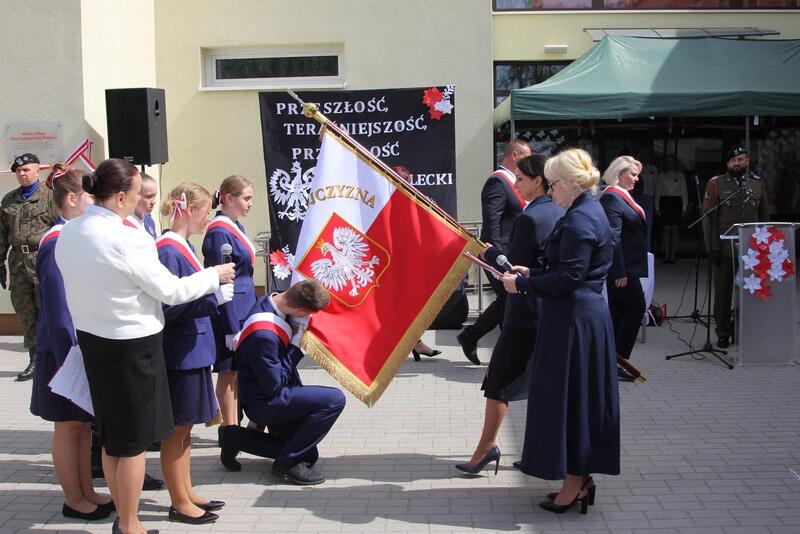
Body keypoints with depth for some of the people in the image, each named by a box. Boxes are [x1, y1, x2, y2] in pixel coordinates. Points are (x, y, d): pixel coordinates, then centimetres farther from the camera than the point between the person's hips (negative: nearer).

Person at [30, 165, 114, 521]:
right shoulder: (57, 243, -19)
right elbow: (57, 306, -20)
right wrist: (70, 356, -20)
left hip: (87, 343, 8)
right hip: (66, 347, -8)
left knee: (84, 423, 16)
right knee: (68, 425, 5)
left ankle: (86, 492, 28)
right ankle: (73, 501, 18)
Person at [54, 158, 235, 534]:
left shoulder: (67, 234, -1)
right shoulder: (126, 239, -23)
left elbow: (90, 283, 7)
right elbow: (171, 291, -16)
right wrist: (214, 275, -1)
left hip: (91, 339, 8)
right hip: (131, 345, -8)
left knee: (111, 434, 19)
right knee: (134, 439, 7)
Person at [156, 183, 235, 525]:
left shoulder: (185, 246, 11)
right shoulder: (168, 250, -19)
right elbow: (168, 307, -23)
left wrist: (216, 284, 6)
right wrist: (213, 296, -21)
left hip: (194, 349, 10)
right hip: (180, 353, -10)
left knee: (184, 427, 18)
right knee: (175, 429, 3)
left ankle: (186, 493, 29)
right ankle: (179, 503, 15)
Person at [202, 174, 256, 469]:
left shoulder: (235, 227, 11)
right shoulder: (219, 232, -16)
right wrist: (231, 328, -18)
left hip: (244, 309, 9)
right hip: (230, 312, -9)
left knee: (236, 373, 14)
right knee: (228, 373, 1)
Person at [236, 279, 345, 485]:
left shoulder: (271, 301, -5)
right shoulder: (263, 335, -34)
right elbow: (273, 385, -24)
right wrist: (296, 345, -21)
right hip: (263, 404, -10)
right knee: (334, 400, -23)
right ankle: (288, 462, -14)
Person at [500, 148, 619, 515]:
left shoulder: (579, 220, -18)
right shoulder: (589, 212, 14)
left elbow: (569, 278, -22)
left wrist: (522, 285, -13)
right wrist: (532, 274, 13)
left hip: (574, 320, -10)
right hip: (588, 315, 10)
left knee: (567, 397, -2)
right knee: (583, 398, 14)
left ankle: (574, 481, 7)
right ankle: (582, 477, 24)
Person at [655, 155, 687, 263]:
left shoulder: (680, 175, 9)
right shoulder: (661, 175, 9)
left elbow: (684, 192, 9)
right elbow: (658, 192, 9)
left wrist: (684, 208, 2)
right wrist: (657, 207, 2)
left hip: (677, 202, 0)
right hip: (665, 202, 0)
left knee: (675, 229, -2)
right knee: (666, 229, -4)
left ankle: (673, 255, 0)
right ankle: (666, 255, -2)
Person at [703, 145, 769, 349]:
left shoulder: (758, 184, 9)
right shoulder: (716, 184, 1)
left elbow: (764, 216, 12)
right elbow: (709, 217, -3)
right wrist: (712, 246, -9)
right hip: (725, 249, -2)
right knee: (723, 292, 5)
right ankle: (723, 333, 16)